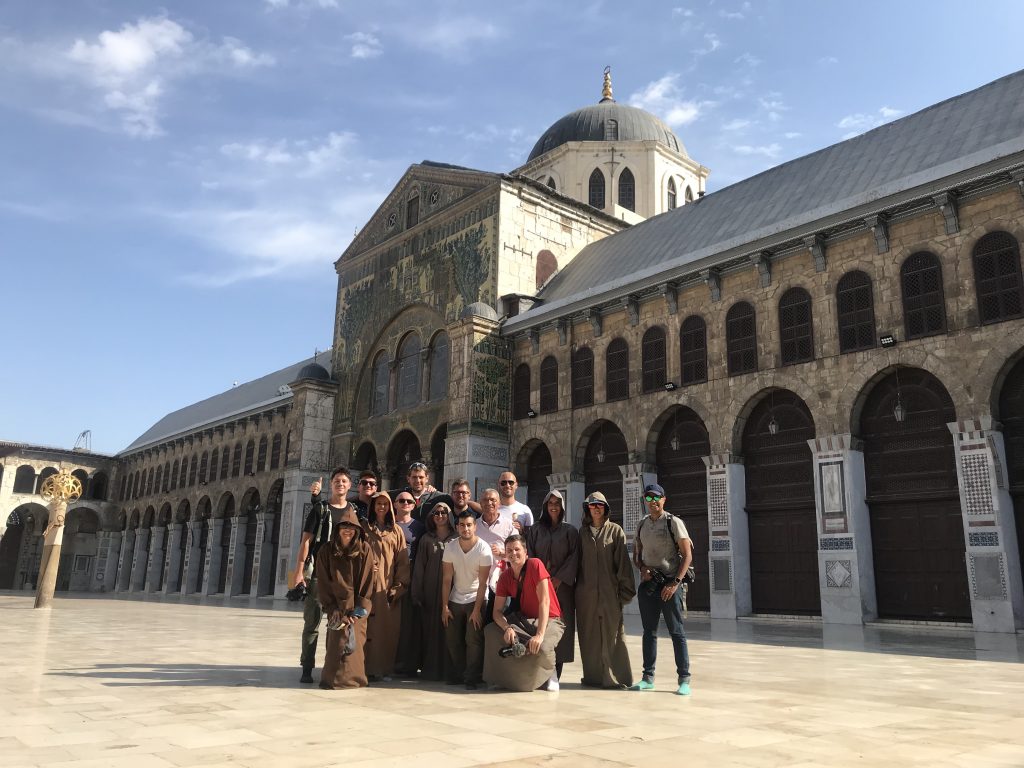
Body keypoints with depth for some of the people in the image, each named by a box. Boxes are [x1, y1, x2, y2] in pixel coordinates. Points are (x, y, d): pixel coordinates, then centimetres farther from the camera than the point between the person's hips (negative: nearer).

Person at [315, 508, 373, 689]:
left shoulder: (364, 549, -3)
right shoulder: (326, 551, -1)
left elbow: (367, 581, -4)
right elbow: (323, 583, 0)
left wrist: (359, 610, -10)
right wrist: (333, 610, -8)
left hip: (357, 607, 0)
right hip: (337, 607, 0)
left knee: (355, 644, -6)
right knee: (338, 644, -7)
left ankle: (352, 677, 8)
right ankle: (336, 678, 8)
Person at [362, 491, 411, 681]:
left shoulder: (396, 531, 12)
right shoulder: (364, 528, 9)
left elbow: (402, 561, 6)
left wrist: (398, 587, -4)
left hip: (389, 586, 1)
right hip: (368, 585, -1)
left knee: (388, 628, 0)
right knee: (368, 627, -3)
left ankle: (385, 669, 9)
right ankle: (368, 668, 3)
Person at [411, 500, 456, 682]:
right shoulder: (426, 539, 7)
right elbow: (419, 567, 5)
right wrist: (416, 593, -1)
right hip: (430, 592, 1)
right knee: (430, 630, 2)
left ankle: (448, 670, 8)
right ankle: (430, 669, 12)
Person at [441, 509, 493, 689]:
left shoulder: (484, 549, -15)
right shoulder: (450, 547, -5)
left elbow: (482, 582, -15)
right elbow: (446, 579, -4)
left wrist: (477, 609, -18)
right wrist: (444, 606, -7)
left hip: (476, 599, -3)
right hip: (455, 600, 4)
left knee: (473, 639, -9)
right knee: (452, 639, 4)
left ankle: (472, 678, 1)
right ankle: (458, 674, 19)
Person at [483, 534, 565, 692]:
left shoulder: (535, 565, -19)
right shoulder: (505, 576, -2)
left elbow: (544, 601, -25)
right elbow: (497, 611, -4)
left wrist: (540, 635, -32)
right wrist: (507, 628, -26)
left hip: (548, 620, -5)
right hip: (524, 620, 5)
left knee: (542, 648, -34)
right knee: (490, 631, -14)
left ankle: (550, 674, 2)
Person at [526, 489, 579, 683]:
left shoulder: (570, 531, 9)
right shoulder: (534, 530, 12)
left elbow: (574, 557, 0)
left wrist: (558, 579, -11)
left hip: (562, 585, -1)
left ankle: (555, 673, 0)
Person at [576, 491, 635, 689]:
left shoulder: (615, 531, 4)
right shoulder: (582, 532, 11)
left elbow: (623, 561, -1)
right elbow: (577, 561, 11)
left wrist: (624, 589, -7)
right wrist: (577, 586, 5)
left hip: (609, 591, -2)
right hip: (586, 592, 3)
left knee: (612, 633, -2)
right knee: (589, 635, 5)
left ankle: (616, 677, 6)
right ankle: (593, 676, 14)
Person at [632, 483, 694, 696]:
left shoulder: (673, 522, -5)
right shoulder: (642, 525, 11)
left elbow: (687, 555, -8)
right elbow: (636, 554, 18)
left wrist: (675, 583, -15)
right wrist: (643, 568, -4)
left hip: (669, 584, -5)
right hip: (647, 584, 5)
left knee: (676, 632, -2)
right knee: (649, 632, 10)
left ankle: (684, 679, 4)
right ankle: (648, 677, 17)